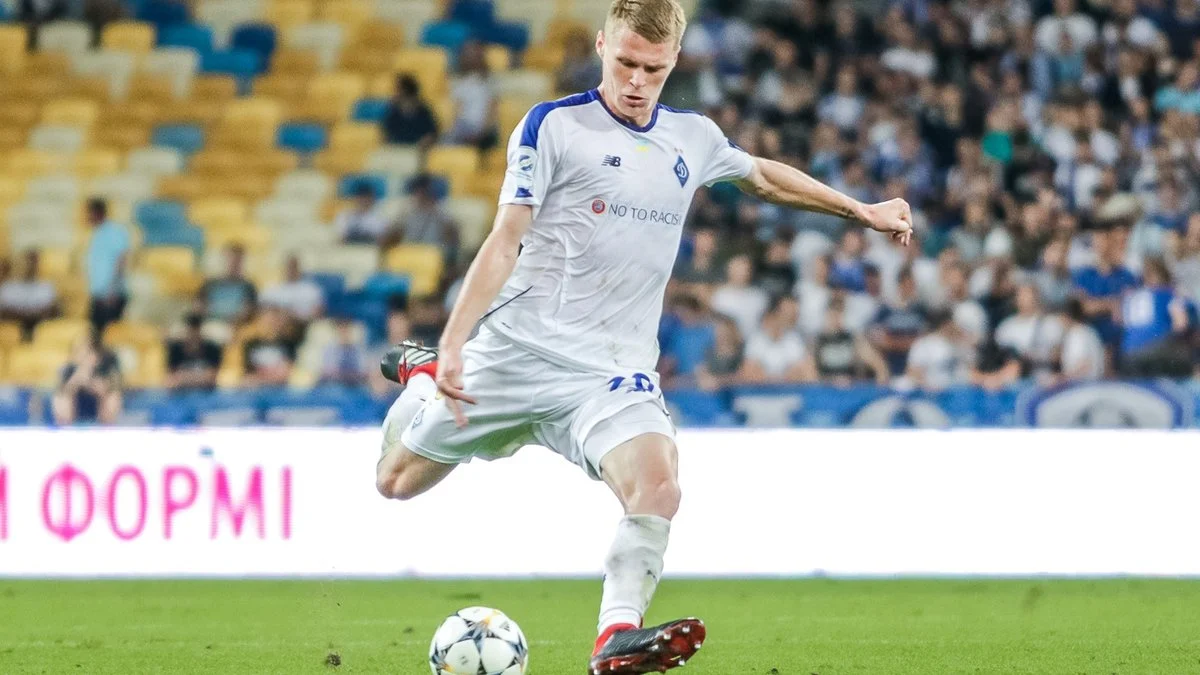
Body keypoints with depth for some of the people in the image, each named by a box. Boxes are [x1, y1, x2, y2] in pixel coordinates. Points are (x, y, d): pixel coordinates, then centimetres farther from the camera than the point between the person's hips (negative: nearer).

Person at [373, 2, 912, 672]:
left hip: (614, 367, 2)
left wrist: (862, 210, 33)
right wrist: (453, 346, -18)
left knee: (658, 487, -28)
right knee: (397, 481, 11)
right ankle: (424, 377, 41)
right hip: (518, 347, -2)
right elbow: (506, 241, -9)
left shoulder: (694, 138, 10)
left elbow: (763, 176, 33)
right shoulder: (553, 126, -5)